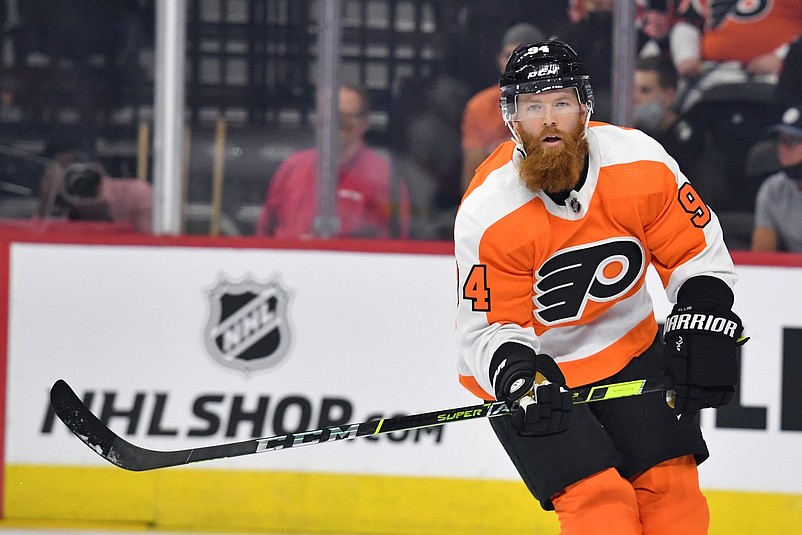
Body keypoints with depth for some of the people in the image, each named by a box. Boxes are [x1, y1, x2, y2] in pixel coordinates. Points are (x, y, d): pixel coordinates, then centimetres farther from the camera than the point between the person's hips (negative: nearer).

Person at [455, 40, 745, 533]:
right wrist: (517, 378, -33)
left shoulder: (641, 163, -16)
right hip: (532, 368, -3)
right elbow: (490, 327, -15)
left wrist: (702, 333, -13)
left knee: (671, 487, -3)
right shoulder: (487, 216, -23)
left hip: (627, 349, 3)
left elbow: (698, 254, -3)